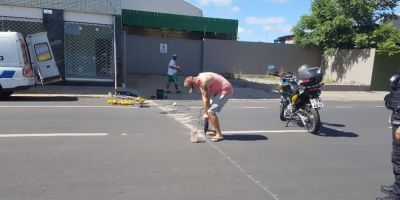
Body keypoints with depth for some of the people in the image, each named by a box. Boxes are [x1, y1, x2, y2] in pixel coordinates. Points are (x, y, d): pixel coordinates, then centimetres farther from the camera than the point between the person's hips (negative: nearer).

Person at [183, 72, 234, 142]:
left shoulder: (203, 81, -25)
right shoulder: (200, 81, 4)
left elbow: (206, 98, -21)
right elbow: (203, 97, 4)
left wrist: (206, 113, -13)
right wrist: (206, 112, 2)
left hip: (226, 90, -10)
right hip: (219, 90, 10)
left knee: (211, 111, -16)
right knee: (208, 110, 15)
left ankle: (219, 135, -9)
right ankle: (216, 130, 25)